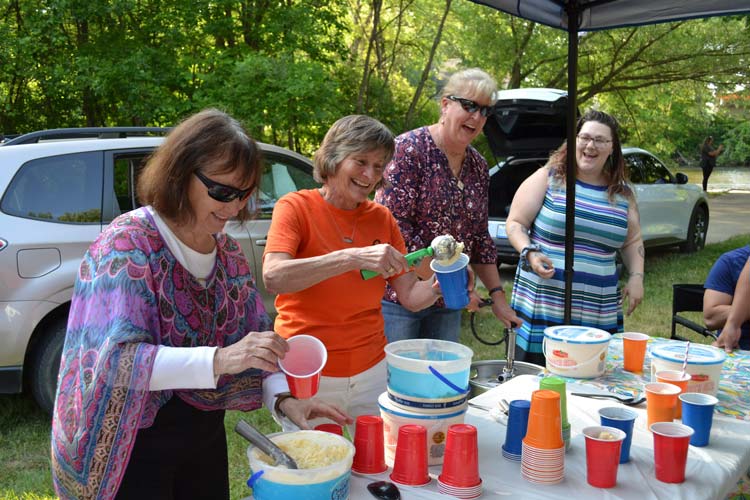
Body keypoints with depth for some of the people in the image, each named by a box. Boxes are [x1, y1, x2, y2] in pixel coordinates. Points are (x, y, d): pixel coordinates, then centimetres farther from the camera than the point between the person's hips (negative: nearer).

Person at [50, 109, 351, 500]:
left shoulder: (228, 252, 3)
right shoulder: (127, 243, -18)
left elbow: (251, 339, 7)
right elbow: (116, 360, -26)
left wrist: (283, 398, -10)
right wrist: (218, 360, -37)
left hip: (207, 436, 6)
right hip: (135, 448, -6)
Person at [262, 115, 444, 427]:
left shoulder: (382, 219, 4)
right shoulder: (296, 207, -9)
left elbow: (411, 296, 4)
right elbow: (273, 277, -26)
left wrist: (437, 286, -18)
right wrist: (353, 258, -34)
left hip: (370, 371, 4)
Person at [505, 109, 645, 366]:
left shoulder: (623, 194, 13)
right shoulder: (548, 177, 1)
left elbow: (632, 241, 22)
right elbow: (515, 223, 3)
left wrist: (636, 277, 7)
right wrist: (530, 252, -15)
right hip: (541, 309, -3)